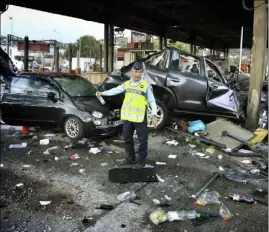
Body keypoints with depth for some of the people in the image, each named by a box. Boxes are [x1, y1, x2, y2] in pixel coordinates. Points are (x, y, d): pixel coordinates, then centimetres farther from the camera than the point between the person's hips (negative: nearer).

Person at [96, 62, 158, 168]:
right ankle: (130, 157, 31)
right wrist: (102, 93, 1)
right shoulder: (126, 84, 9)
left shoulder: (146, 85, -3)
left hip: (140, 117, -5)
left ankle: (142, 160, 17)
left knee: (142, 139, 3)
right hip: (127, 116, 5)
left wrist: (154, 115, -11)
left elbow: (152, 101, -3)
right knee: (127, 138, 15)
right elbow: (115, 90, 11)